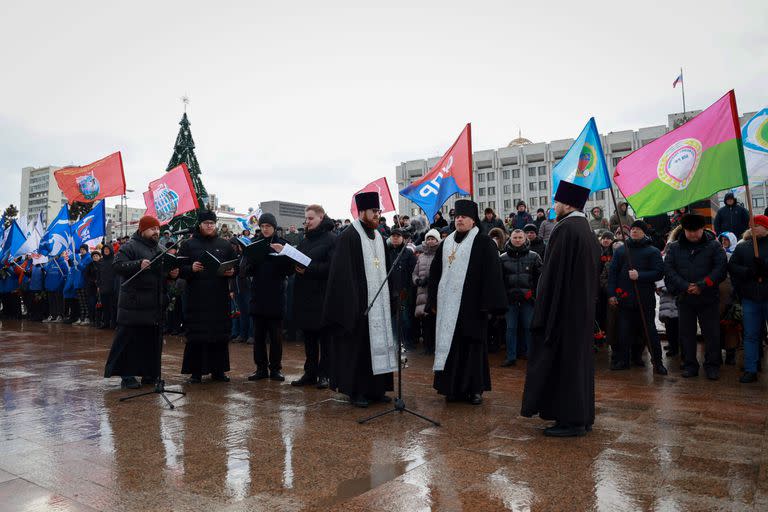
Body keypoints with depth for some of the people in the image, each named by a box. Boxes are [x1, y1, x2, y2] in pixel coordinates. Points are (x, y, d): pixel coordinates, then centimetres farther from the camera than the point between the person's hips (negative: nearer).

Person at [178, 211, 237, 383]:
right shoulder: (188, 244, 5)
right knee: (196, 336, 0)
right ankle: (195, 372, 10)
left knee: (220, 334, 5)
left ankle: (218, 370, 17)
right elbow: (179, 269, 0)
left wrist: (231, 272, -6)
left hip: (219, 298, 2)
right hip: (196, 297, -2)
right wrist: (191, 269, -19)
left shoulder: (224, 245, 12)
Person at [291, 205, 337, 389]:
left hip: (322, 296, -7)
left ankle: (324, 374, 9)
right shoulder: (304, 240, 17)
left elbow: (333, 267, -18)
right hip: (304, 296, 7)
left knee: (324, 337, 1)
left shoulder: (331, 239, -7)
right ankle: (310, 372, 20)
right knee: (308, 336, 12)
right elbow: (296, 262, 19)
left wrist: (309, 268, -22)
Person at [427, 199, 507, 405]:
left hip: (470, 303, -5)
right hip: (448, 305, 5)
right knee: (450, 345, 7)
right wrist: (434, 301, 12)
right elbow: (436, 272, 16)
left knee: (472, 344, 2)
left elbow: (492, 274, -9)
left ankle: (475, 388, 13)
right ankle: (453, 387, 17)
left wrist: (488, 304, -15)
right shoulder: (446, 243, 13)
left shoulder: (483, 243, -3)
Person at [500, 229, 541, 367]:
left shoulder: (534, 256, 5)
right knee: (511, 328, 4)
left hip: (528, 297, -1)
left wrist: (533, 293, -6)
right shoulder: (503, 258, 7)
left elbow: (540, 277, 3)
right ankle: (511, 357, 11)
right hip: (510, 298, 1)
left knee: (528, 327, 4)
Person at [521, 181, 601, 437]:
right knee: (579, 359, 14)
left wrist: (543, 313, -15)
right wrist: (585, 304, 20)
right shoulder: (587, 230, 12)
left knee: (561, 361, -2)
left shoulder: (565, 228, -16)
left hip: (563, 309, -9)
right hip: (584, 309, 9)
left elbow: (552, 273, -19)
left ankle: (569, 420, 4)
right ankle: (582, 417, 22)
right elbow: (593, 274, 16)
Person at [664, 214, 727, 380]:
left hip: (709, 298, -2)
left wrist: (701, 286, -17)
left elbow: (720, 268, -9)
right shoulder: (674, 248, 4)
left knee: (712, 334, 2)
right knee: (686, 333, 8)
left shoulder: (714, 246, 0)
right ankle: (690, 365, 18)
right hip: (684, 298, 2)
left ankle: (712, 366, 15)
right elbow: (668, 269, -3)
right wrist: (685, 286, -15)